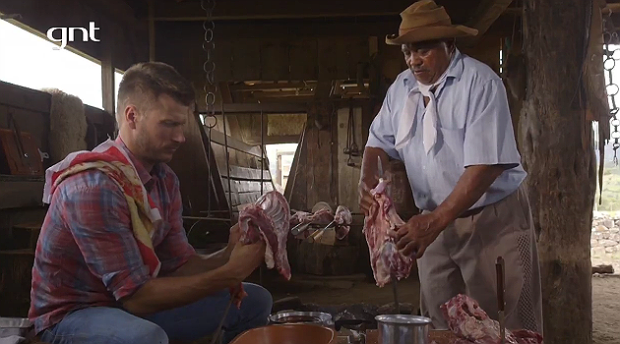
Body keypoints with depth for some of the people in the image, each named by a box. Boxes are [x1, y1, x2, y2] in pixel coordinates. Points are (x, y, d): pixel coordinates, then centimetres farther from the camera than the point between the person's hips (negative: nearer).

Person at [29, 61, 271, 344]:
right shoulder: (92, 187, -28)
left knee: (255, 300, 5)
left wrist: (228, 255, -22)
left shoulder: (165, 179, -2)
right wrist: (230, 273, -28)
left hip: (130, 302, 8)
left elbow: (178, 264, -2)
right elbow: (135, 296, -28)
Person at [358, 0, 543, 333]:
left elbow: (486, 165, -23)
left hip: (493, 218, -5)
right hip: (435, 221, 5)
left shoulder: (480, 82, -15)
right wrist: (367, 180, -13)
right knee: (439, 328, 13)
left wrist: (435, 221, -29)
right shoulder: (400, 88, 4)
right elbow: (379, 141, 10)